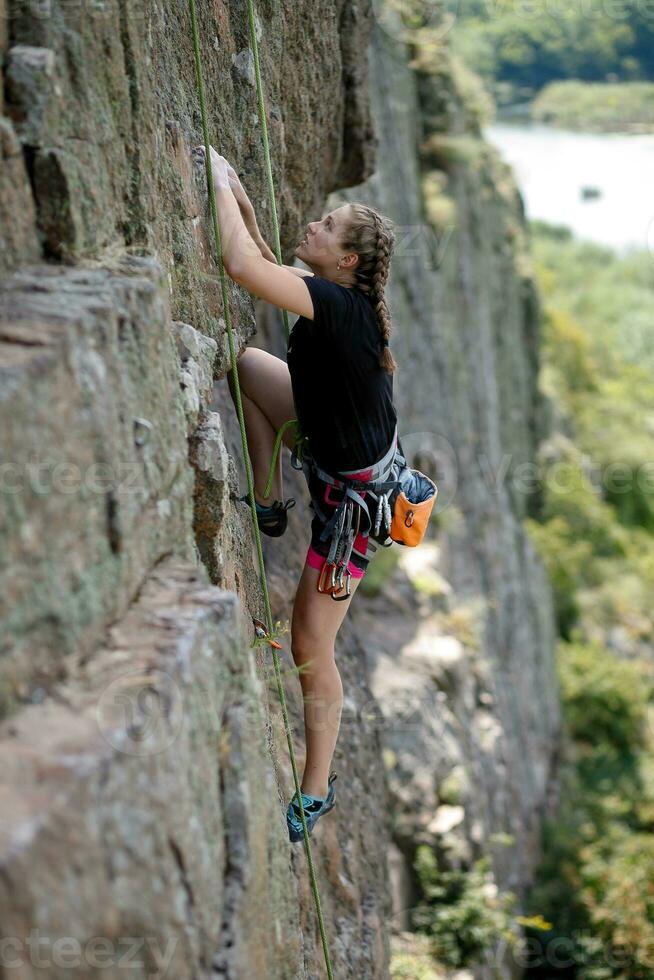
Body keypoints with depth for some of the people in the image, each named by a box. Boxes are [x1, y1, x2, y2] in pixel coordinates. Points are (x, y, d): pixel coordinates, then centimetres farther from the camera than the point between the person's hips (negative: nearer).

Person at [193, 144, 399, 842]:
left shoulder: (338, 305, -31)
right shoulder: (342, 297, -5)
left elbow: (242, 267, -43)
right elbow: (264, 267, 15)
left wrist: (221, 182, -28)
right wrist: (243, 207, 1)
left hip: (354, 495, -9)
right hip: (328, 450, 9)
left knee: (311, 648, 0)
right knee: (245, 362, 8)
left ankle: (316, 791, 19)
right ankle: (269, 505, 14)